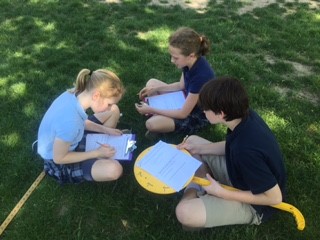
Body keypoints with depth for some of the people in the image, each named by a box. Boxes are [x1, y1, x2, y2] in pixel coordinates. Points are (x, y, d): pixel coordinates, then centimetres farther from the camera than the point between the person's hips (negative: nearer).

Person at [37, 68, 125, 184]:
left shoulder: (74, 94, -18)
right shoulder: (69, 121, -41)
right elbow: (59, 158, -26)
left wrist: (105, 129, -6)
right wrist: (96, 153, -21)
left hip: (69, 141, 8)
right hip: (60, 163, -8)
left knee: (115, 110, 4)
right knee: (114, 169, -29)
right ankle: (97, 157, 3)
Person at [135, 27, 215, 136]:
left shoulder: (200, 75, -37)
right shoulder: (191, 62, -13)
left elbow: (183, 113, -29)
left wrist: (151, 110, -24)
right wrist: (154, 89, -4)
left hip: (198, 115, -8)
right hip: (188, 99, 9)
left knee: (151, 124, -26)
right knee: (151, 83, 11)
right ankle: (159, 114, 5)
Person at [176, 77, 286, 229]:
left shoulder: (246, 150, -41)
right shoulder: (245, 116, -15)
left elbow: (275, 197, -30)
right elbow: (231, 147, 6)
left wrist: (222, 192, -25)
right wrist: (198, 148, -2)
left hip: (254, 204, -8)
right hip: (242, 174, 8)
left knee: (184, 213, -29)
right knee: (193, 140, 10)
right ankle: (195, 191, 9)